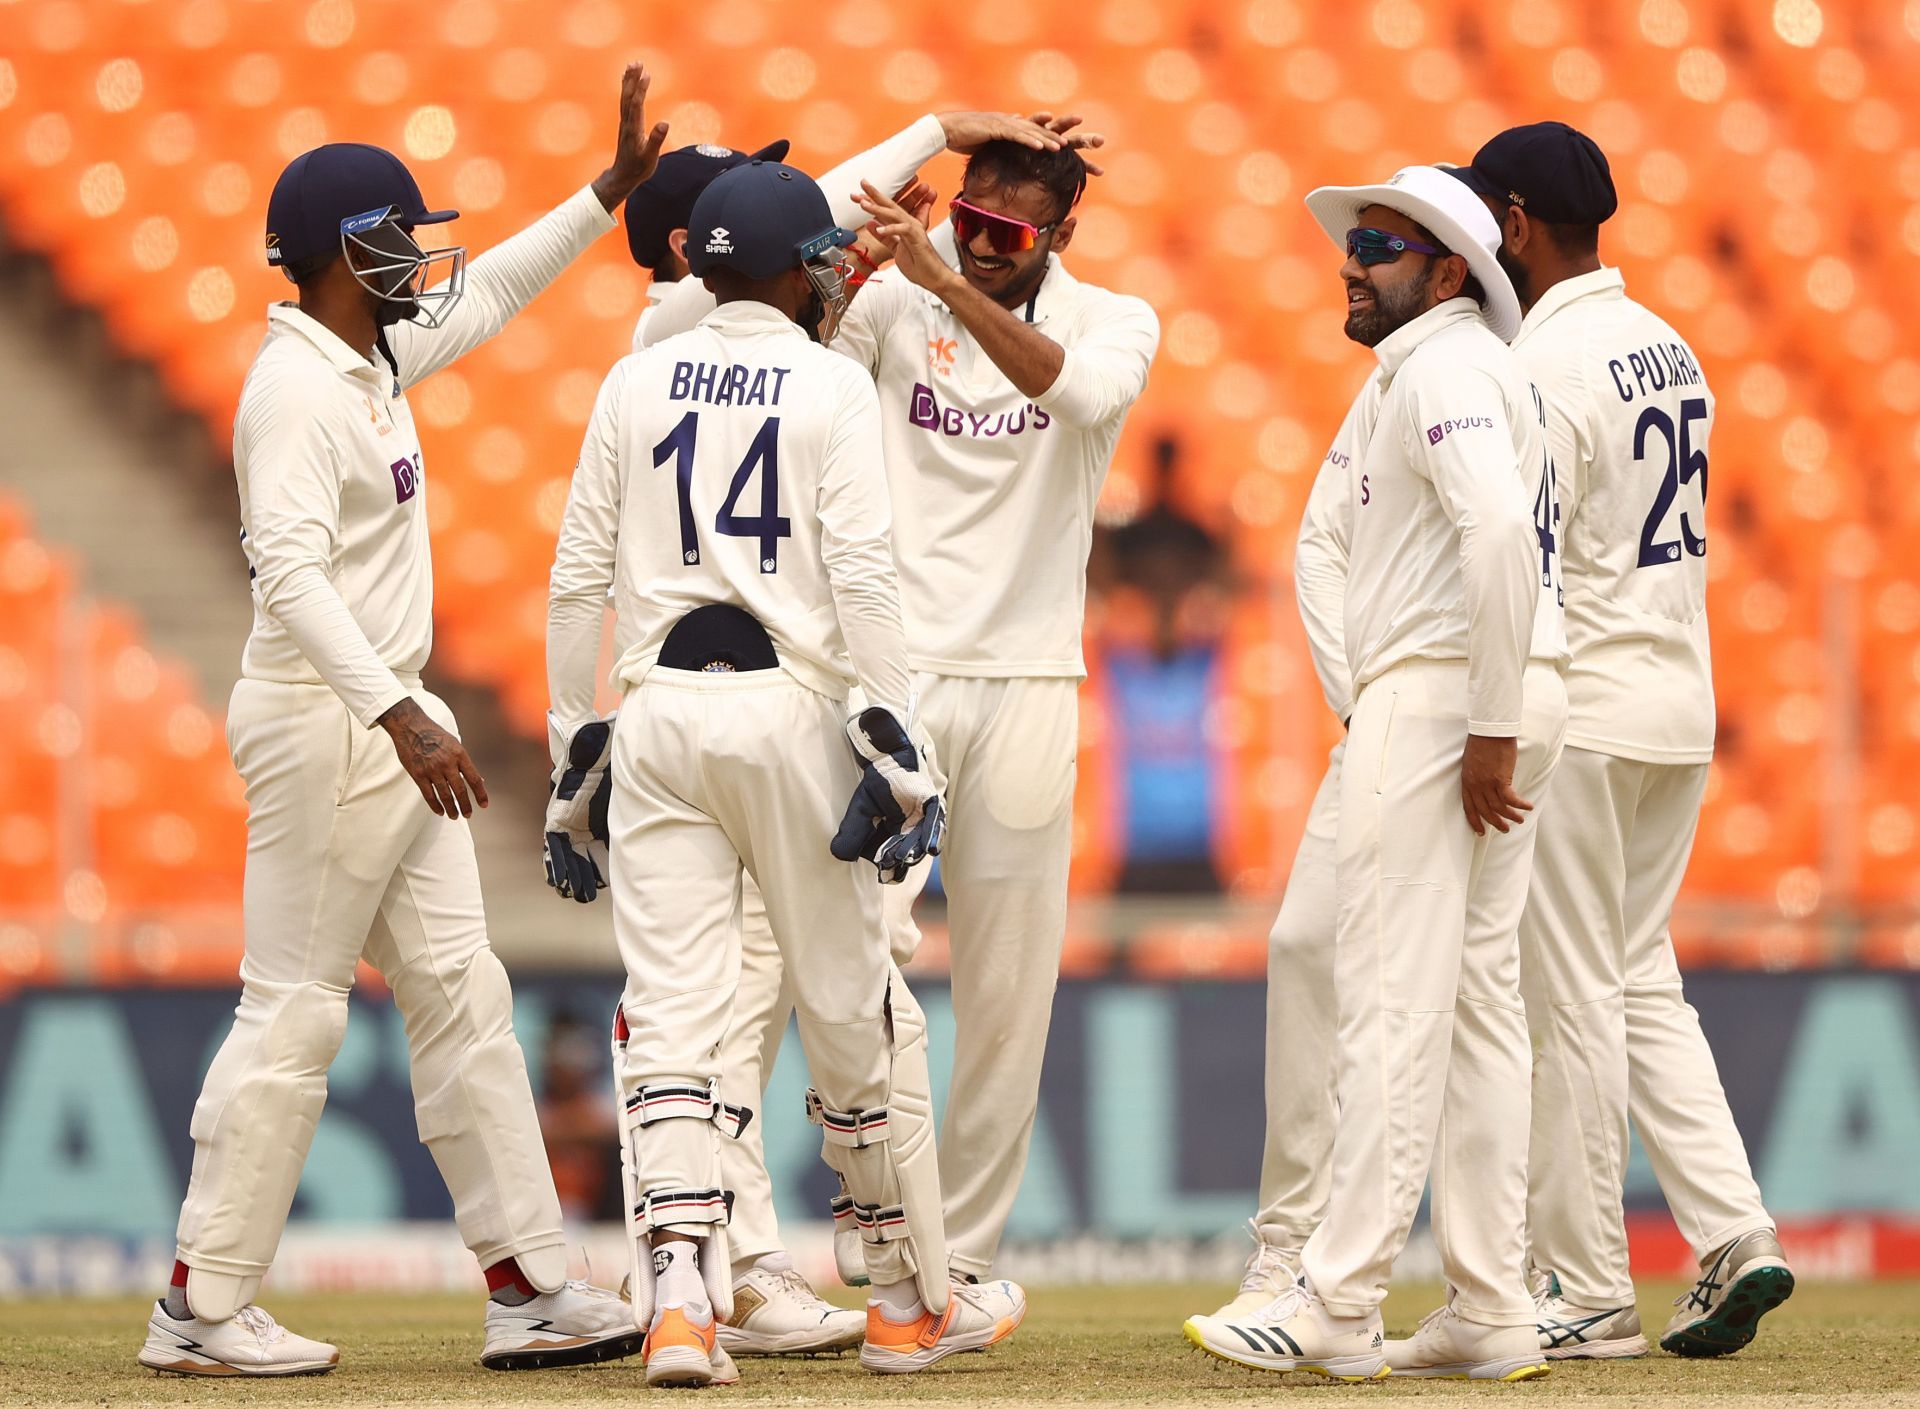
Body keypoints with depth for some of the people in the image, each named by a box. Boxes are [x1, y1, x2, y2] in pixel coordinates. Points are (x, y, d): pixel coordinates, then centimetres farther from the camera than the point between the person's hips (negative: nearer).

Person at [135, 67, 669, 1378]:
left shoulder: (373, 359, 11)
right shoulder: (297, 388, -18)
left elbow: (487, 294, 28)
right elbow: (290, 573, -28)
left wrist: (612, 188, 21)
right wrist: (402, 720, -35)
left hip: (394, 728, 10)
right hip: (323, 726, -10)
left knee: (461, 990, 7)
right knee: (294, 1012, -6)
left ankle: (529, 1285, 8)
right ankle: (203, 1306, 0)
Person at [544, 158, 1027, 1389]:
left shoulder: (637, 382, 10)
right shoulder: (832, 386, -1)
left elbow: (581, 576, 9)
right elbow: (862, 574, -10)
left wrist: (574, 752, 15)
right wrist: (895, 749, -9)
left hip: (658, 714, 3)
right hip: (788, 710, -3)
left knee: (671, 1012, -1)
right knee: (856, 1010, 8)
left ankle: (678, 1294, -16)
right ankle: (915, 1300, 19)